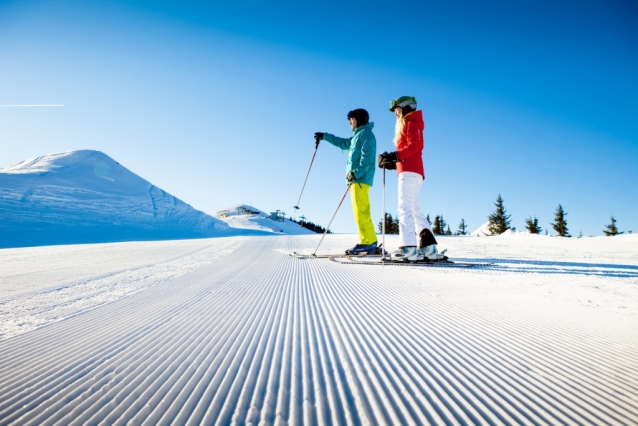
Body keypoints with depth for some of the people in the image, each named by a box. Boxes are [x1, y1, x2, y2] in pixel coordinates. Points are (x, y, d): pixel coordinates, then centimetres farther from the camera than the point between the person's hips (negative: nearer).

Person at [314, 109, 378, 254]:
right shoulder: (358, 136, 26)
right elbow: (343, 143, 41)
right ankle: (368, 242, 4)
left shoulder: (366, 133, -3)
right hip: (355, 179, 10)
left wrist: (356, 173, -23)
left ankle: (368, 242, -15)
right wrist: (325, 136, 44)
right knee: (360, 211, 5)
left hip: (360, 179, -10)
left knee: (361, 211, -14)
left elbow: (367, 157, -15)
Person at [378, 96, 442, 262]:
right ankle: (428, 247, 6)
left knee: (405, 208, -17)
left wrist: (395, 155, -20)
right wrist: (392, 162, 9)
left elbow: (416, 145, -15)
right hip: (411, 170, 10)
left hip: (409, 171, -10)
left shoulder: (411, 122, 3)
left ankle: (407, 248, -23)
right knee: (414, 209, 8)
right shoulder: (407, 124, 30)